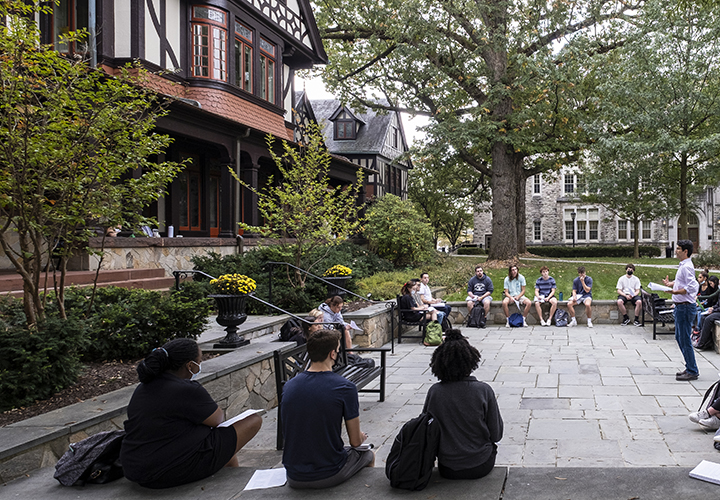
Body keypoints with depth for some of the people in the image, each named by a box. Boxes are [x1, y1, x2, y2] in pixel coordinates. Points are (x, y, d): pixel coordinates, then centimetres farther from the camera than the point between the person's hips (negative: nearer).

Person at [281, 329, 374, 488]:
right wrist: (361, 437, 17)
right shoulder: (345, 388, -17)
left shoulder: (289, 385, -3)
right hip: (329, 476, -4)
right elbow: (355, 441, -8)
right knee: (368, 455, 25)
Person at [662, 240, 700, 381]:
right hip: (680, 306, 11)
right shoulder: (682, 266, 14)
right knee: (679, 338, 18)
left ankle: (692, 372, 4)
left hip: (685, 307, -11)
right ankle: (690, 368, 27)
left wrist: (676, 291, -31)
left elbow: (692, 287, -26)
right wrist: (671, 283, 15)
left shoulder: (687, 267, -18)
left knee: (685, 339, -4)